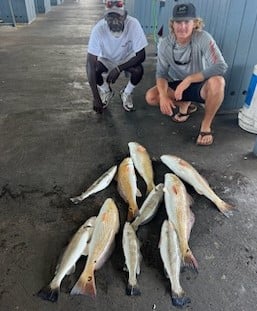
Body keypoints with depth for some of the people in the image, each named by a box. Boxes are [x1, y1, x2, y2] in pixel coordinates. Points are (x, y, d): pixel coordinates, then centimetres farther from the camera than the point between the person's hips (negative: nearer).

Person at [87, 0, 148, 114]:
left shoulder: (133, 24, -31)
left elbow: (141, 55, -25)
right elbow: (90, 63, -33)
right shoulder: (99, 29, -31)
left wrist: (118, 68, -37)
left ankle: (126, 94, 1)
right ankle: (106, 92, 6)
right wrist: (96, 97, -38)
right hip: (106, 59, 1)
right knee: (94, 69, -28)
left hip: (127, 58, 0)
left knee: (139, 70, -31)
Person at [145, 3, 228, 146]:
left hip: (201, 86, -3)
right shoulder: (165, 44, -11)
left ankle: (206, 125, -15)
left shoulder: (203, 38, -21)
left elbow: (221, 67, -30)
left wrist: (189, 79, -35)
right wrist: (163, 96, -30)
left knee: (217, 81, -37)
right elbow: (161, 73, -10)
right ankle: (185, 104, 9)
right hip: (177, 86, 4)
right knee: (151, 97, -19)